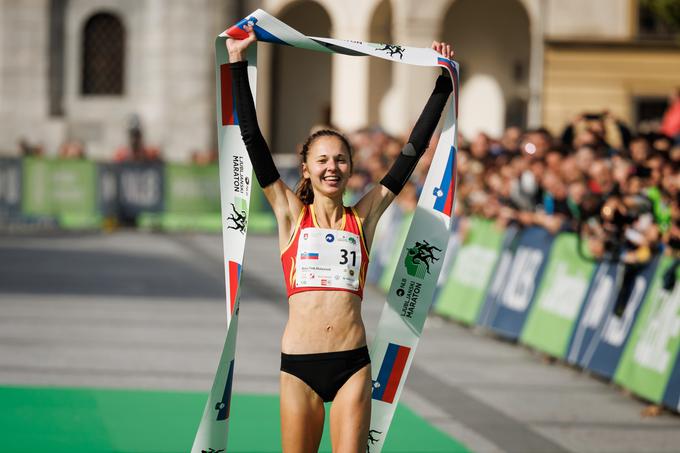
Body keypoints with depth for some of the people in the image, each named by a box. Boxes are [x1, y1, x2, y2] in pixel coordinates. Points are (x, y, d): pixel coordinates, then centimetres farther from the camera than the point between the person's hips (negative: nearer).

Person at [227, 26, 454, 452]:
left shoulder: (364, 217, 9)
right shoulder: (291, 214, 7)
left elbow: (413, 150, 10)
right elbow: (253, 140, 4)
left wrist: (443, 81, 11)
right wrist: (239, 62, 1)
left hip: (352, 362, 1)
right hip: (299, 363, -1)